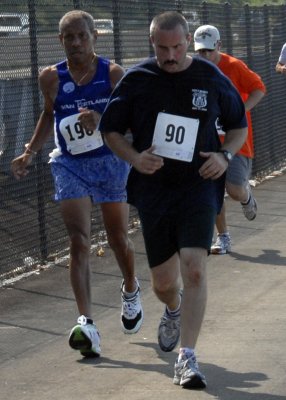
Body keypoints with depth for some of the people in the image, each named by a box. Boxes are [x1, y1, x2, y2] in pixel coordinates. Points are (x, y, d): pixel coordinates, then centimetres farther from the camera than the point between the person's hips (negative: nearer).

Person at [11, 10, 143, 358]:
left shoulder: (112, 74, -9)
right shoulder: (52, 78, -3)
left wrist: (100, 118, -31)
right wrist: (30, 153, 9)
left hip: (111, 162, 0)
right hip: (69, 166, 0)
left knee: (119, 240, 12)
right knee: (79, 242, -13)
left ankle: (130, 290, 45)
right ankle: (86, 323, -20)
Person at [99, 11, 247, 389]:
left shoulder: (212, 79, 0)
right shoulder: (136, 80, -1)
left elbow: (239, 126, 12)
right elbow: (111, 130, 8)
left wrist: (224, 155, -7)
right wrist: (134, 158, -11)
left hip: (199, 185, -1)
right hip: (153, 188, 1)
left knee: (194, 269, -18)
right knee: (163, 280, 10)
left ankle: (187, 358, -14)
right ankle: (174, 310, 47)